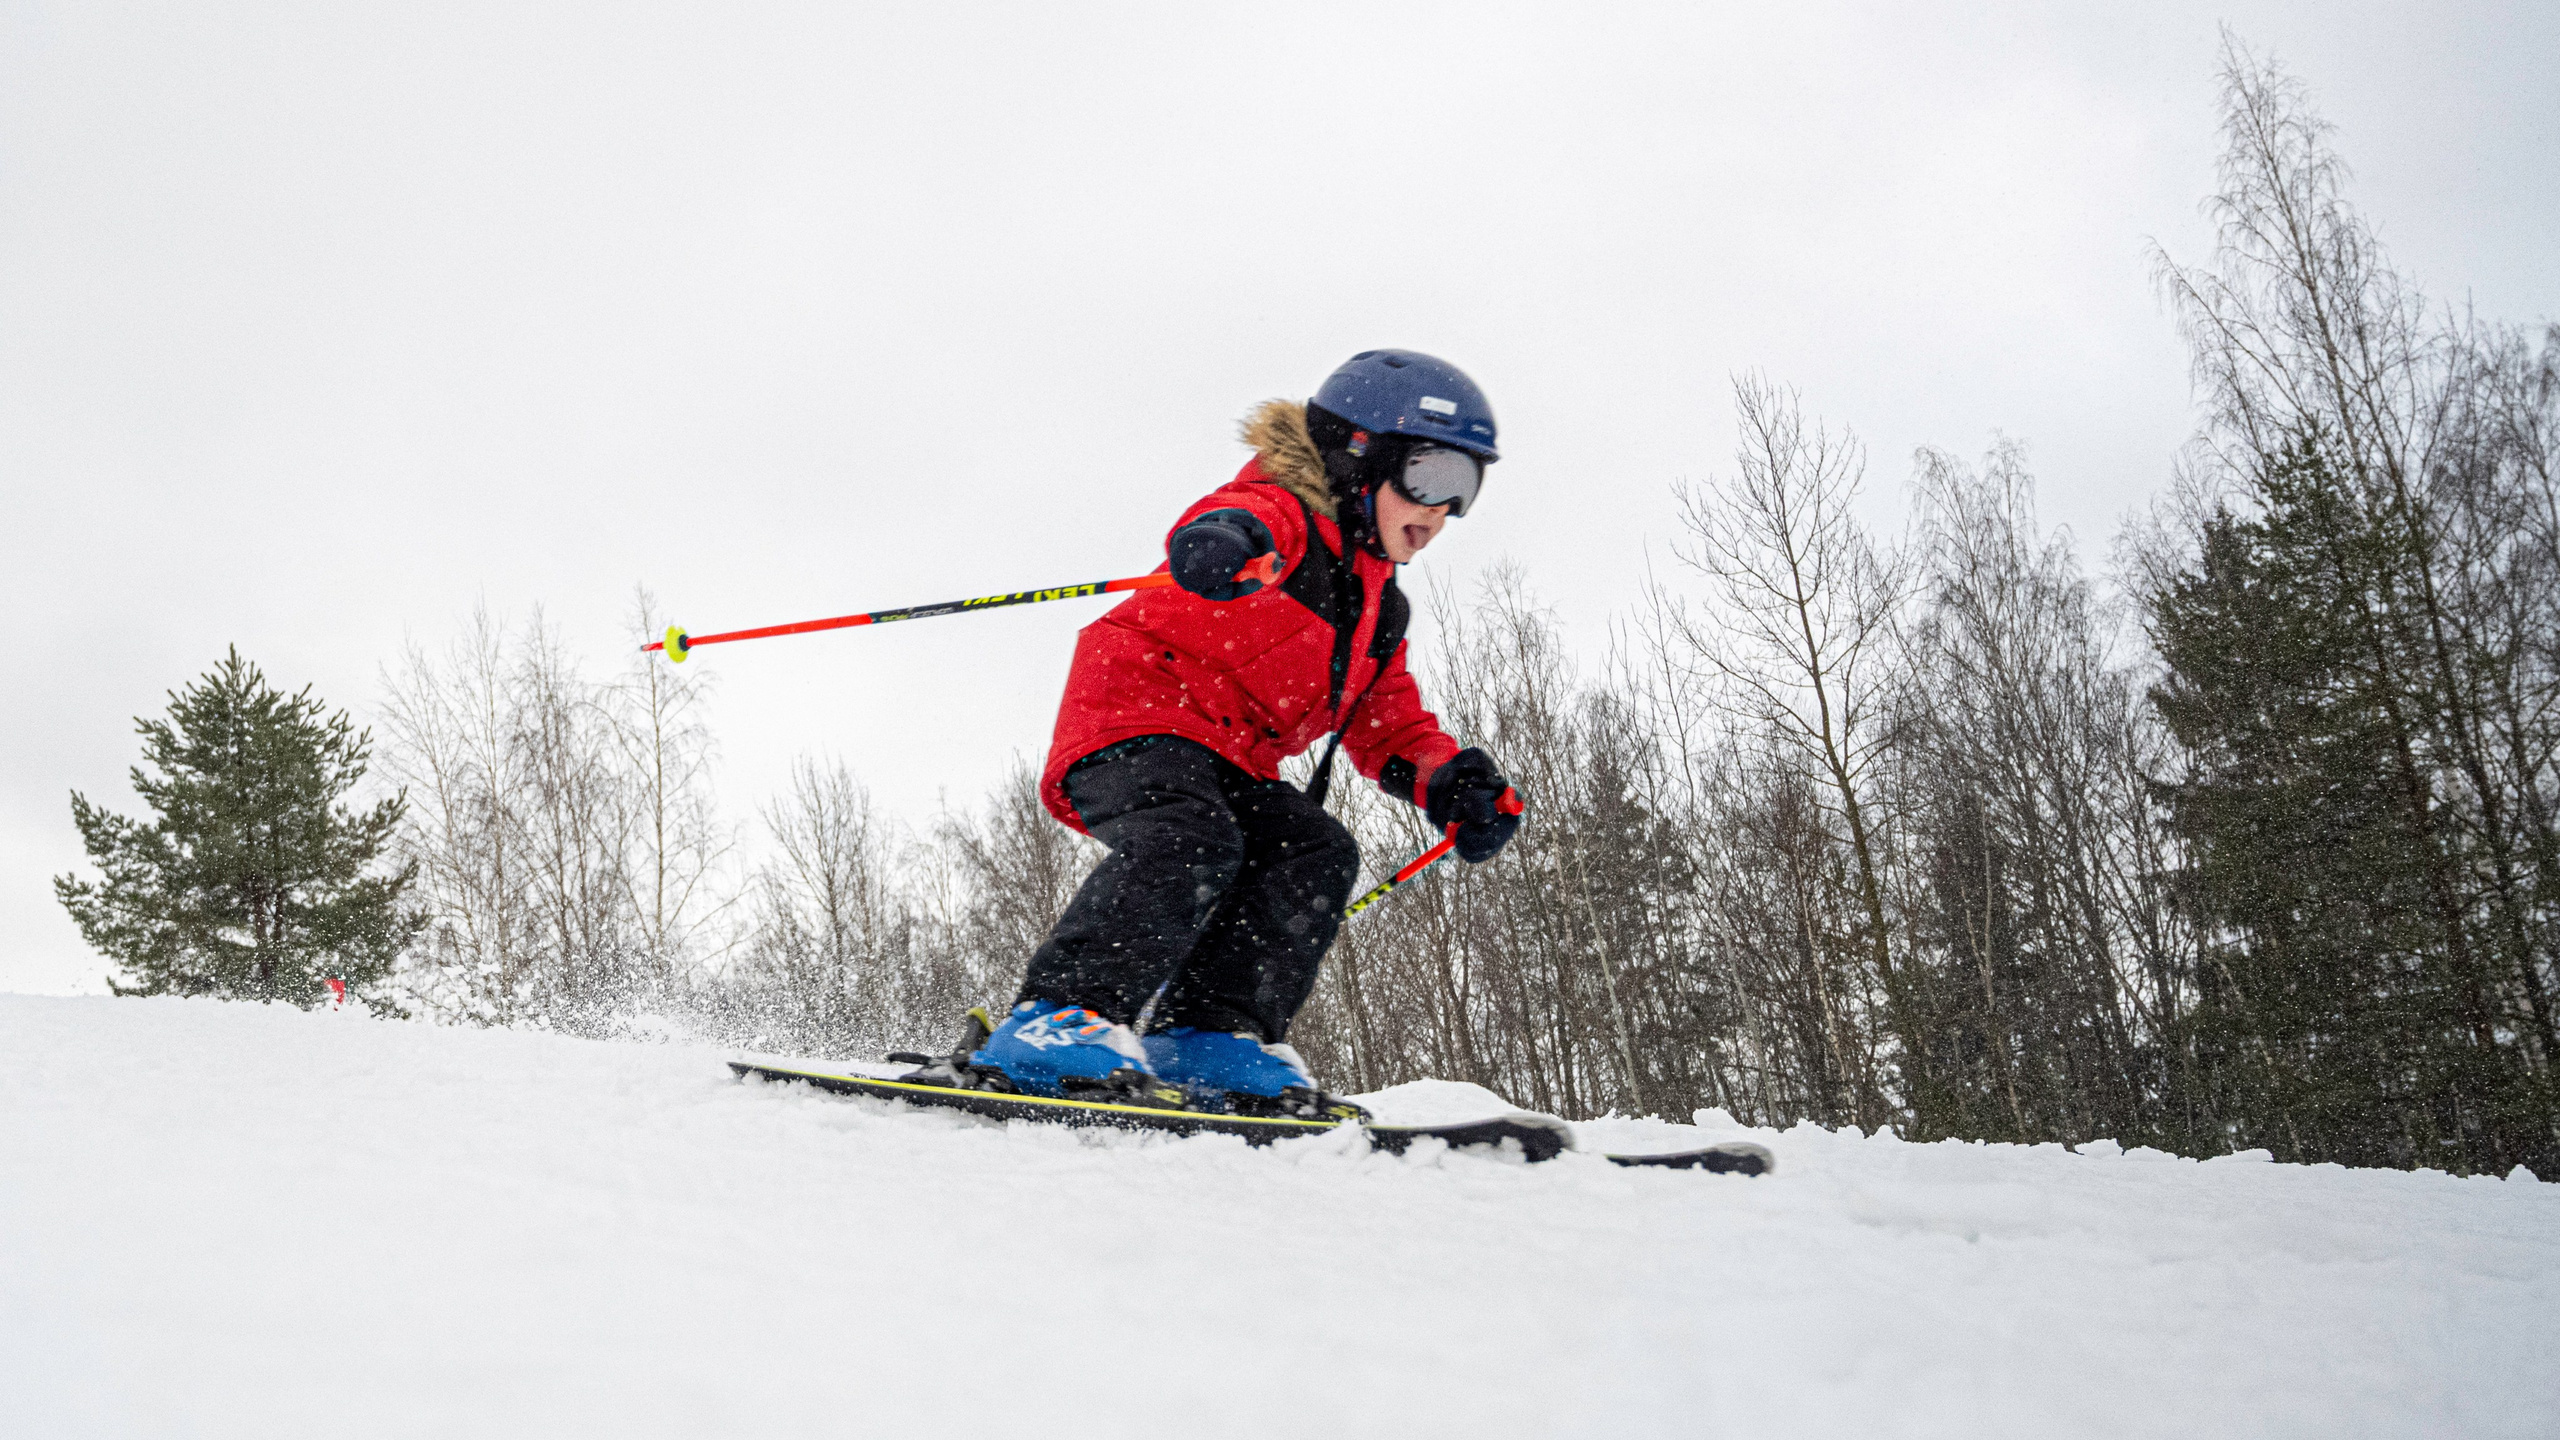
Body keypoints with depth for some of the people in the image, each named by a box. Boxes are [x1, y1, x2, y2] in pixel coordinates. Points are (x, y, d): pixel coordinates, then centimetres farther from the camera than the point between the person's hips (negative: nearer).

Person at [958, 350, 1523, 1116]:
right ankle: (1058, 1020, -38)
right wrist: (1227, 543, -56)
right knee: (1193, 842, -33)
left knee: (1316, 851, -13)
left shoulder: (1376, 612, 24)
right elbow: (1228, 528, -29)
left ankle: (1204, 1039, -19)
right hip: (1134, 720, -8)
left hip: (1227, 765, 8)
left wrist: (1453, 782, 4)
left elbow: (1392, 726, 26)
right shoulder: (1279, 512, -4)